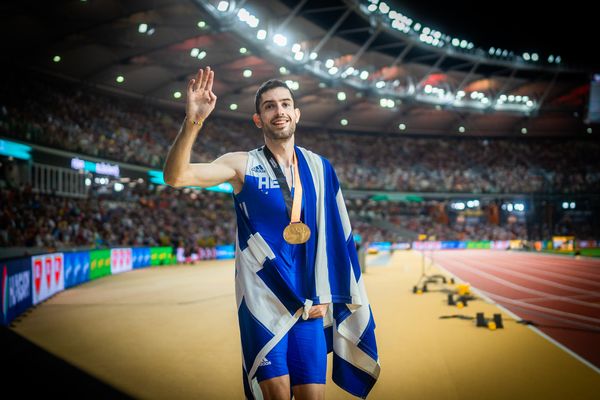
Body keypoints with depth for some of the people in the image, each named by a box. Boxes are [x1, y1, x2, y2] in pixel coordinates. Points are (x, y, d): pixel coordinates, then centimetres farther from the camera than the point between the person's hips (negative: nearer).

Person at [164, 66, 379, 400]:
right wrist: (192, 122, -29)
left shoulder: (318, 167, 7)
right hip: (263, 298, -3)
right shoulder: (243, 165, -3)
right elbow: (176, 176, -15)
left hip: (309, 299, 3)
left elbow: (333, 234, 9)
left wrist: (324, 295, 3)